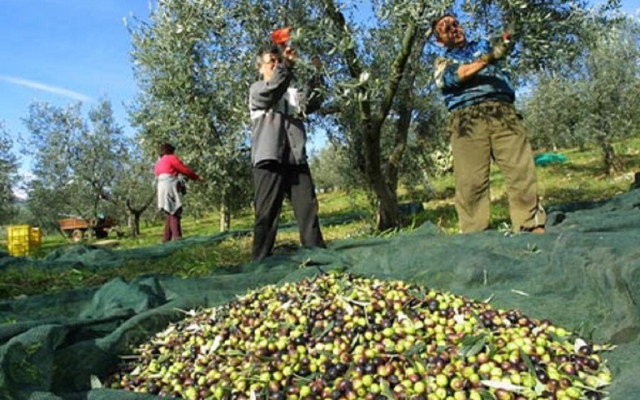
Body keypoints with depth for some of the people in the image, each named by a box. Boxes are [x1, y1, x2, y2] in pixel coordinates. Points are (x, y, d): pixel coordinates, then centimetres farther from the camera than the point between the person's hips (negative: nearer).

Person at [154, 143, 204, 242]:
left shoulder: (159, 163, 26)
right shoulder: (171, 158, 3)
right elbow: (185, 169, 0)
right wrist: (197, 177, 10)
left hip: (162, 189, 8)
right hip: (171, 188, -8)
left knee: (170, 215, 10)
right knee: (175, 213, -15)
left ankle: (166, 239, 6)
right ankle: (177, 237, -24)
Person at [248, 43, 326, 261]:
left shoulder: (293, 91, 24)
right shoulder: (257, 90, 12)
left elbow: (312, 103, 5)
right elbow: (270, 92, -12)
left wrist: (316, 75, -8)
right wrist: (287, 65, -23)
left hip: (296, 158, 4)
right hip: (269, 158, -4)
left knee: (308, 209, 1)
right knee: (267, 214, -4)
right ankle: (260, 263, 0)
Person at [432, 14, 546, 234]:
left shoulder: (484, 46, 31)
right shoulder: (443, 61, 21)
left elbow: (500, 51, 12)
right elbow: (452, 77, 0)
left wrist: (503, 43, -11)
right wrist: (488, 59, -14)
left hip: (502, 111, 2)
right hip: (466, 119, -2)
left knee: (521, 170, -11)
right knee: (470, 181, -12)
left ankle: (534, 228, -11)